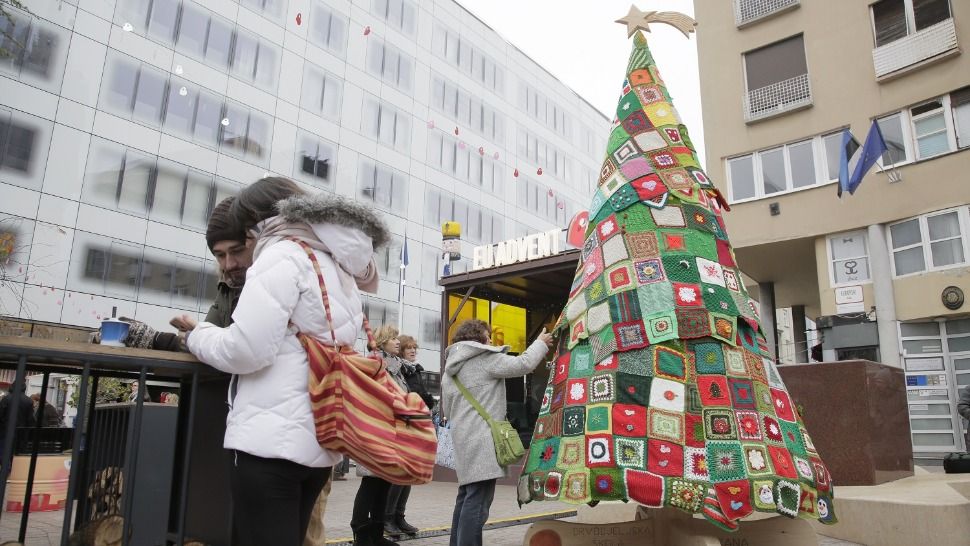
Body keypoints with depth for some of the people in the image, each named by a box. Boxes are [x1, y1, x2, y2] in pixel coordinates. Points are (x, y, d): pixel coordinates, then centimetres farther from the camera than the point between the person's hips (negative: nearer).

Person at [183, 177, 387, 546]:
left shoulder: (283, 255, -7)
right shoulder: (341, 270, 20)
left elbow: (245, 350, -16)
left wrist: (198, 336, 3)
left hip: (272, 440, -9)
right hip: (320, 441, 9)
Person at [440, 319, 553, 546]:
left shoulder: (450, 369, 19)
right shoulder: (486, 359, -7)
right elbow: (523, 364, -7)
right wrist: (541, 343, 8)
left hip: (464, 439, 9)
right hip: (481, 441, -9)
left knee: (467, 497, 15)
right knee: (478, 501, -10)